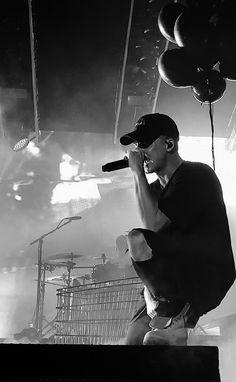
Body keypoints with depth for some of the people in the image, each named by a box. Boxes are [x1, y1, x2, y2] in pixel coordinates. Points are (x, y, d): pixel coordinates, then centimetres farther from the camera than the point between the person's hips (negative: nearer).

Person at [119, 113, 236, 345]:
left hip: (209, 279, -7)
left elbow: (154, 224, -20)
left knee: (137, 239, -25)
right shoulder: (155, 188, 17)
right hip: (176, 282, 8)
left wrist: (138, 172, -11)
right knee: (134, 338, -5)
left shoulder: (197, 175, -8)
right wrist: (149, 293, -3)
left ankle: (174, 317, -15)